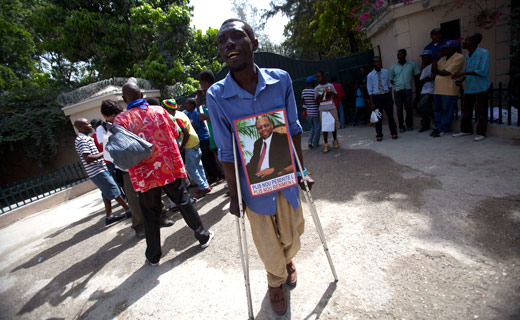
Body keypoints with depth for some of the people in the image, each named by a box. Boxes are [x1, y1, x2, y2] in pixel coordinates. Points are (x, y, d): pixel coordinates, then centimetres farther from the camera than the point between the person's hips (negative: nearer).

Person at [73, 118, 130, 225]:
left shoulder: (86, 138, 18)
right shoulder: (82, 140, -15)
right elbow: (88, 159, -24)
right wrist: (103, 153, -16)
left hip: (100, 170, 10)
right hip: (98, 172, -10)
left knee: (107, 194, 12)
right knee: (114, 191, -5)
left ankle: (109, 216, 17)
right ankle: (129, 210, 2)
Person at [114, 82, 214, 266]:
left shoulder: (121, 120, -5)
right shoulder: (158, 111, -1)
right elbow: (175, 132, 9)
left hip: (144, 175, 0)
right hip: (170, 167, 1)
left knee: (150, 214, 12)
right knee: (184, 202, 13)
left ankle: (153, 256, 25)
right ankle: (203, 237, 26)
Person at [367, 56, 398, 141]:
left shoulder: (385, 72, 7)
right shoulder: (370, 75, -1)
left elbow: (389, 85, 11)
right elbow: (370, 90, -1)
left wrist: (390, 97, 5)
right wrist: (372, 103, -5)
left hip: (387, 95, 2)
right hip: (377, 97, -2)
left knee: (390, 114, 7)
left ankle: (393, 133, 20)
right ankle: (379, 135, 17)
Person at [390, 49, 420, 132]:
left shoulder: (412, 64, 6)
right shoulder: (393, 67, 7)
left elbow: (416, 76, 11)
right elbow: (391, 80, 13)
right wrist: (397, 85, 3)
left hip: (408, 90, 0)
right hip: (397, 90, 1)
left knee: (409, 108, -2)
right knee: (399, 109, 0)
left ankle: (409, 125, 12)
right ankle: (401, 126, 8)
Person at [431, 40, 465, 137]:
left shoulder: (459, 57, -6)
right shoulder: (443, 59, 19)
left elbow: (446, 72, -15)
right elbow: (433, 70, 10)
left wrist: (437, 72, 4)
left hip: (449, 90, -8)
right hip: (438, 89, 8)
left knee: (446, 110, -2)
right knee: (437, 109, 9)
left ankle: (443, 129, 4)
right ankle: (438, 127, 18)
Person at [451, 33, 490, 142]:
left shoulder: (483, 53, -11)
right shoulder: (467, 55, 11)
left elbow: (483, 71, -18)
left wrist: (463, 73, -22)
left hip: (480, 87, -7)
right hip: (468, 88, 7)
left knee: (480, 111, -2)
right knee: (466, 110, 11)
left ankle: (481, 133, 5)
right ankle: (466, 130, 23)